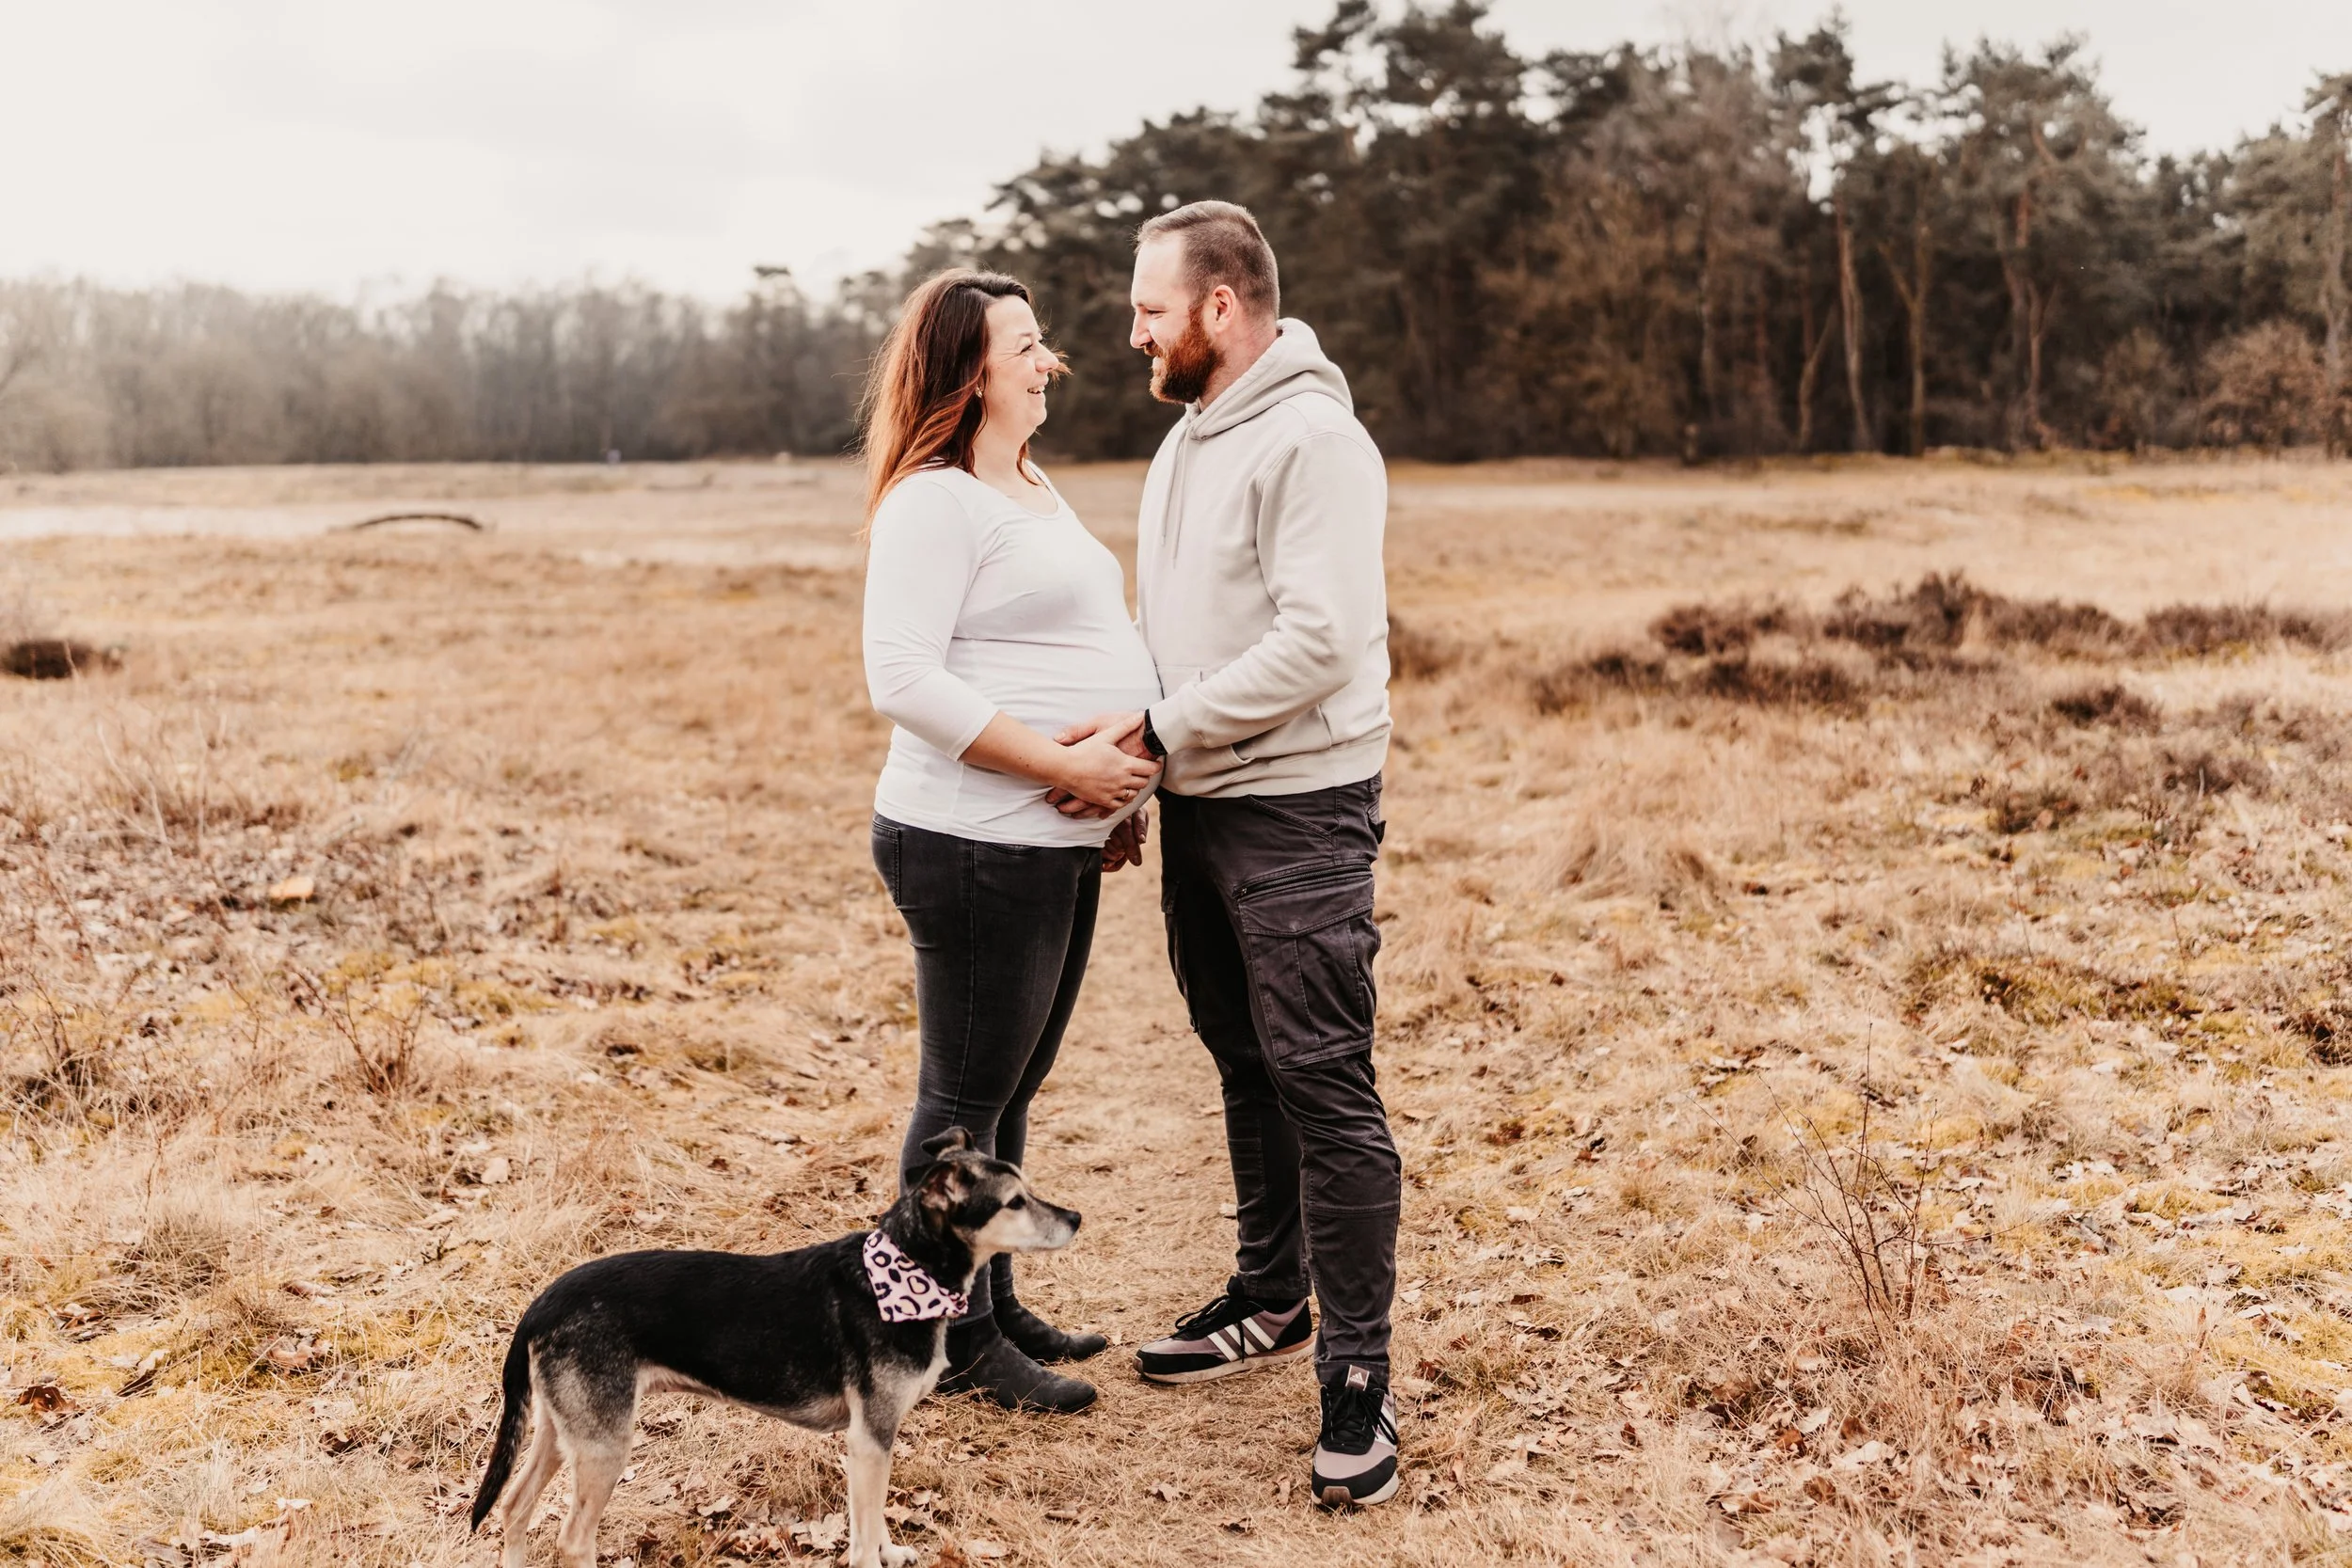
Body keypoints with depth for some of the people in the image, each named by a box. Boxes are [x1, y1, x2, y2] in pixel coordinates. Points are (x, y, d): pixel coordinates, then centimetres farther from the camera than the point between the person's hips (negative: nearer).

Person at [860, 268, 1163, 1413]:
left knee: (1012, 1089, 18)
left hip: (1058, 845, 9)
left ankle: (996, 1305, 31)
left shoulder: (1036, 493, 17)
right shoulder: (933, 502, -13)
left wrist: (1117, 796, 15)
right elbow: (903, 677, -21)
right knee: (967, 1097, 2)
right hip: (977, 845, -9)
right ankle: (959, 1340, 15)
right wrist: (1067, 764, -22)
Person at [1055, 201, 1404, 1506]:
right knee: (1245, 1064, 18)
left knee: (1322, 1081, -7)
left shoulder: (1311, 440, -15)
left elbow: (1320, 640, -24)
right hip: (1198, 805, 9)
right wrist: (1133, 750, 6)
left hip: (1297, 807, -9)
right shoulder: (1188, 439, 14)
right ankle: (1270, 1299, 32)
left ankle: (1357, 1369, 2)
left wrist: (1159, 727, -20)